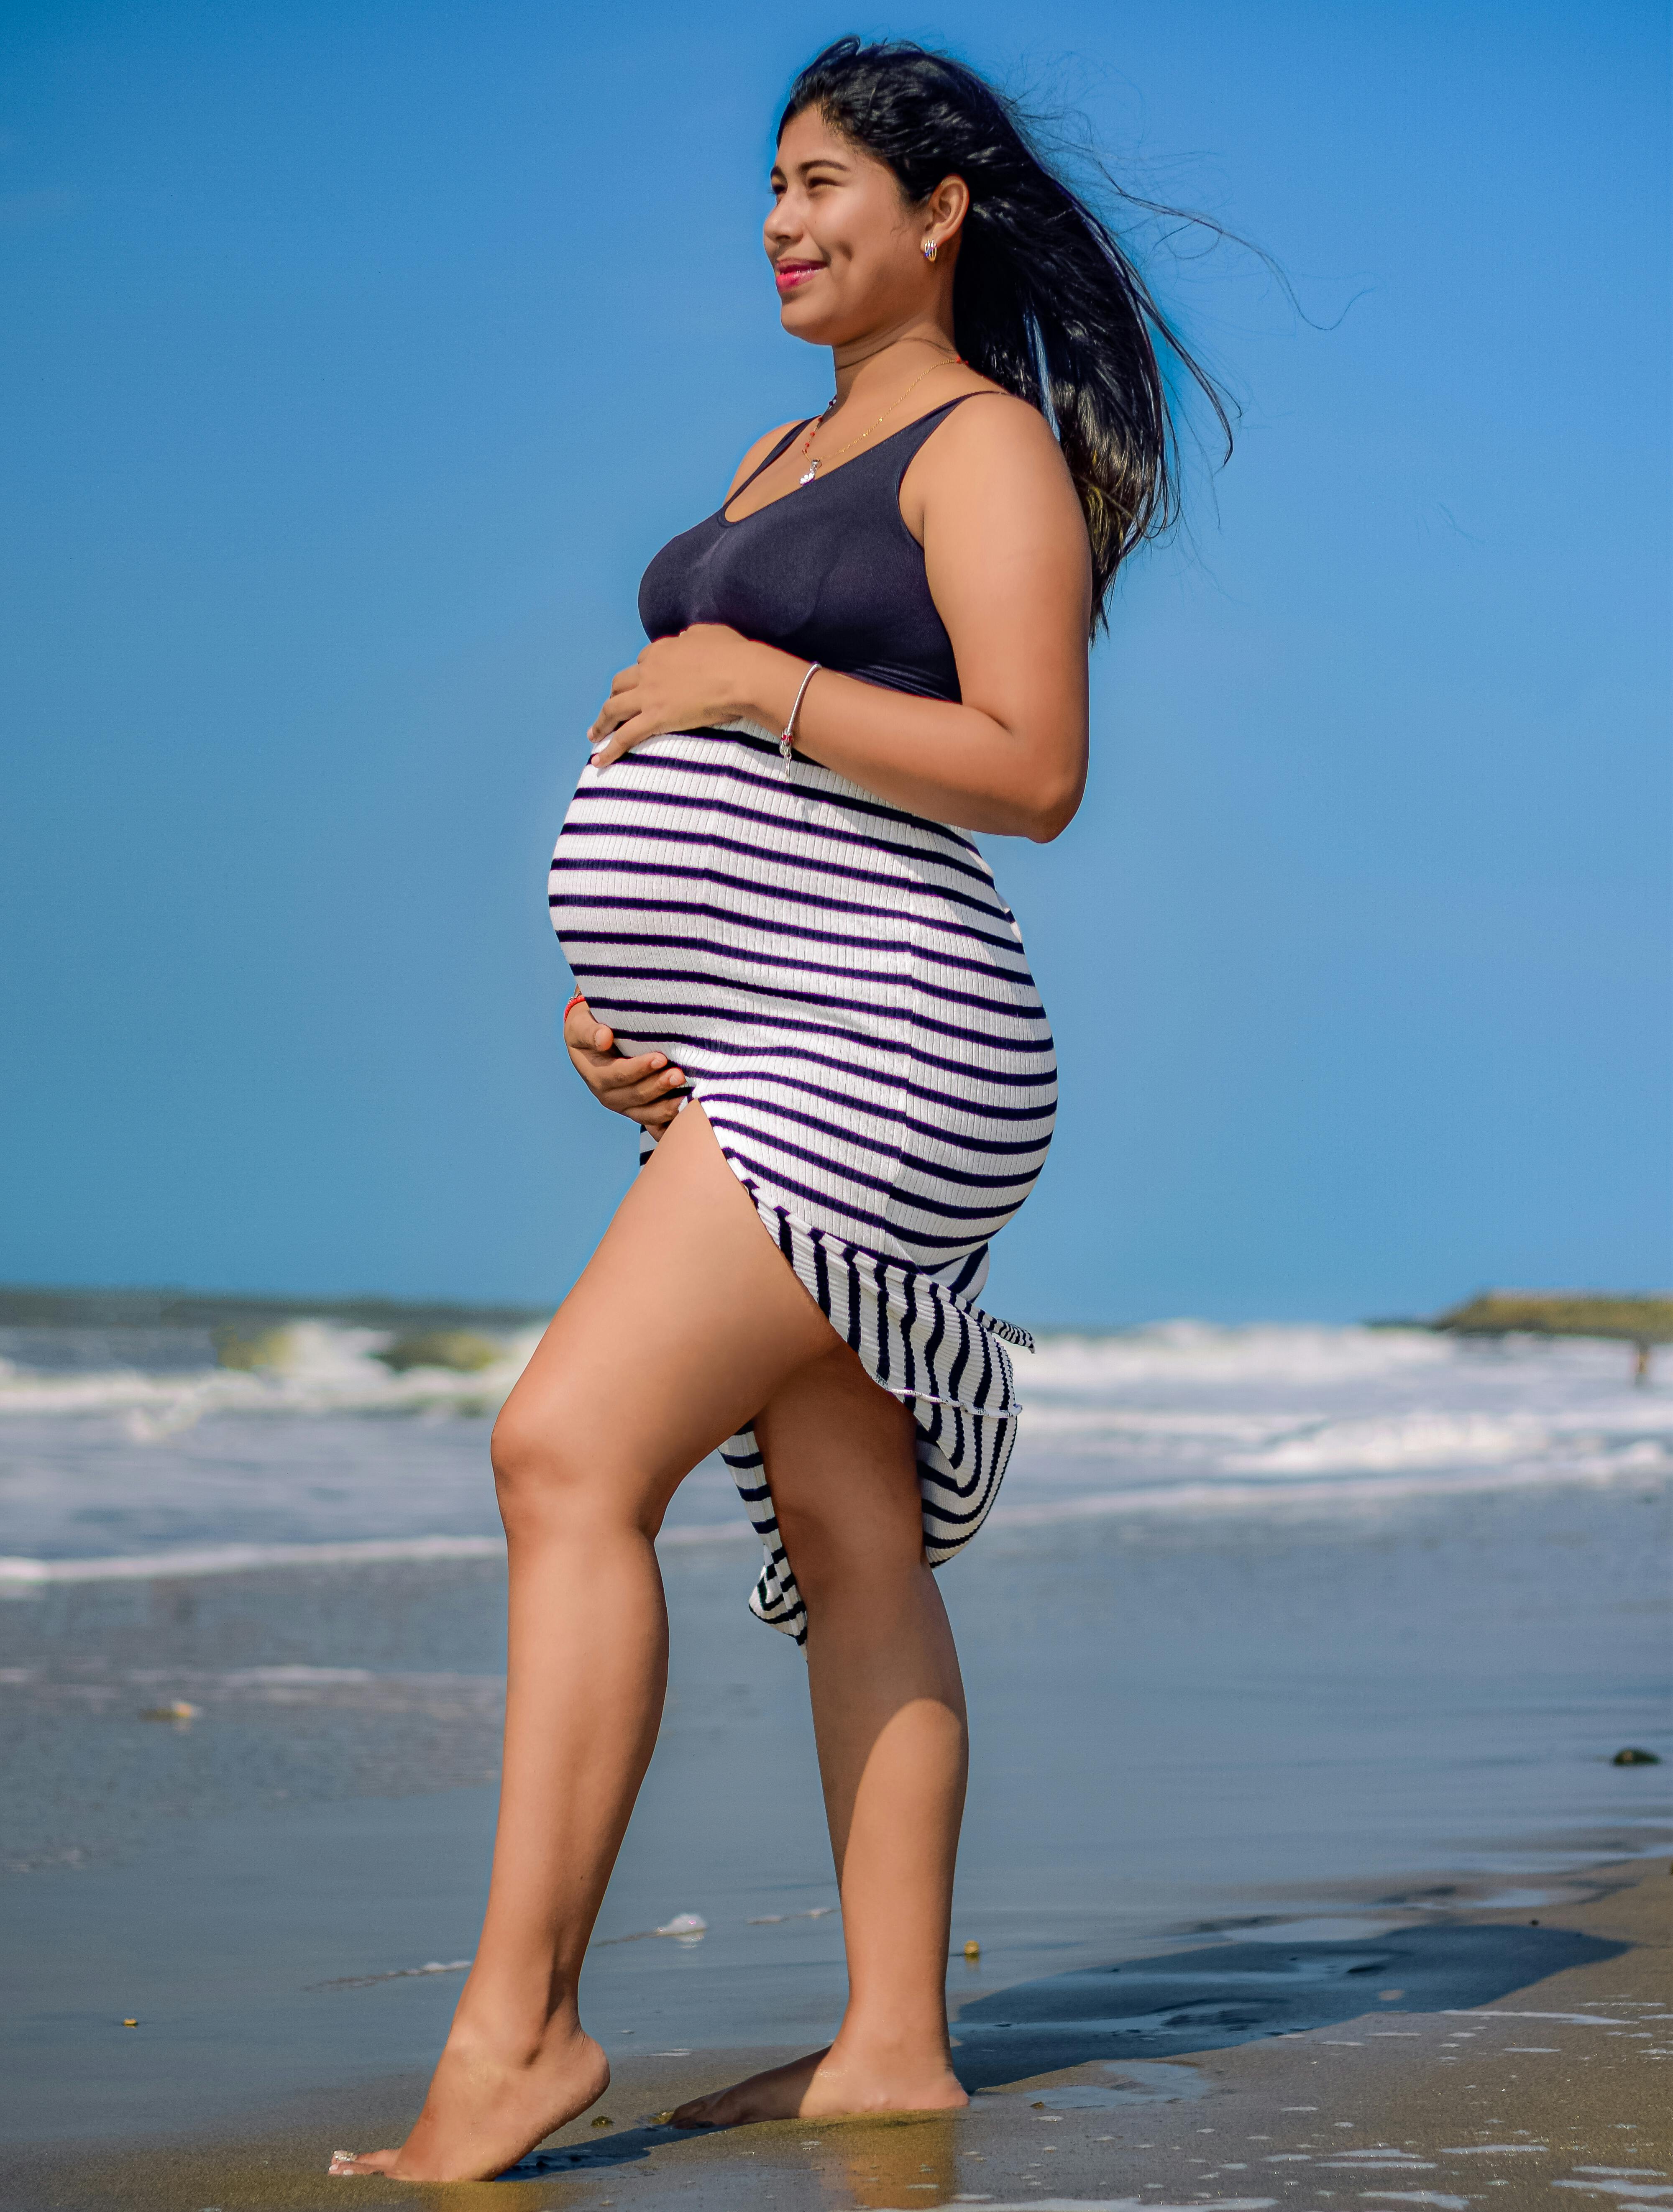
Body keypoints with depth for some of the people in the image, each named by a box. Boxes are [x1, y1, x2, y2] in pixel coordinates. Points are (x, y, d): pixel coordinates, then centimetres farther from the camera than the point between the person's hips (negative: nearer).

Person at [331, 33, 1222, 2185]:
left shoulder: (988, 444, -5)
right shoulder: (780, 459, 23)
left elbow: (1032, 775, -16)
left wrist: (756, 683, -15)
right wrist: (607, 992, 9)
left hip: (872, 1043, -10)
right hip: (738, 1073, 10)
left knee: (571, 1448, -20)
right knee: (847, 1545, 7)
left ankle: (517, 2017, -21)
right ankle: (894, 2044, 10)